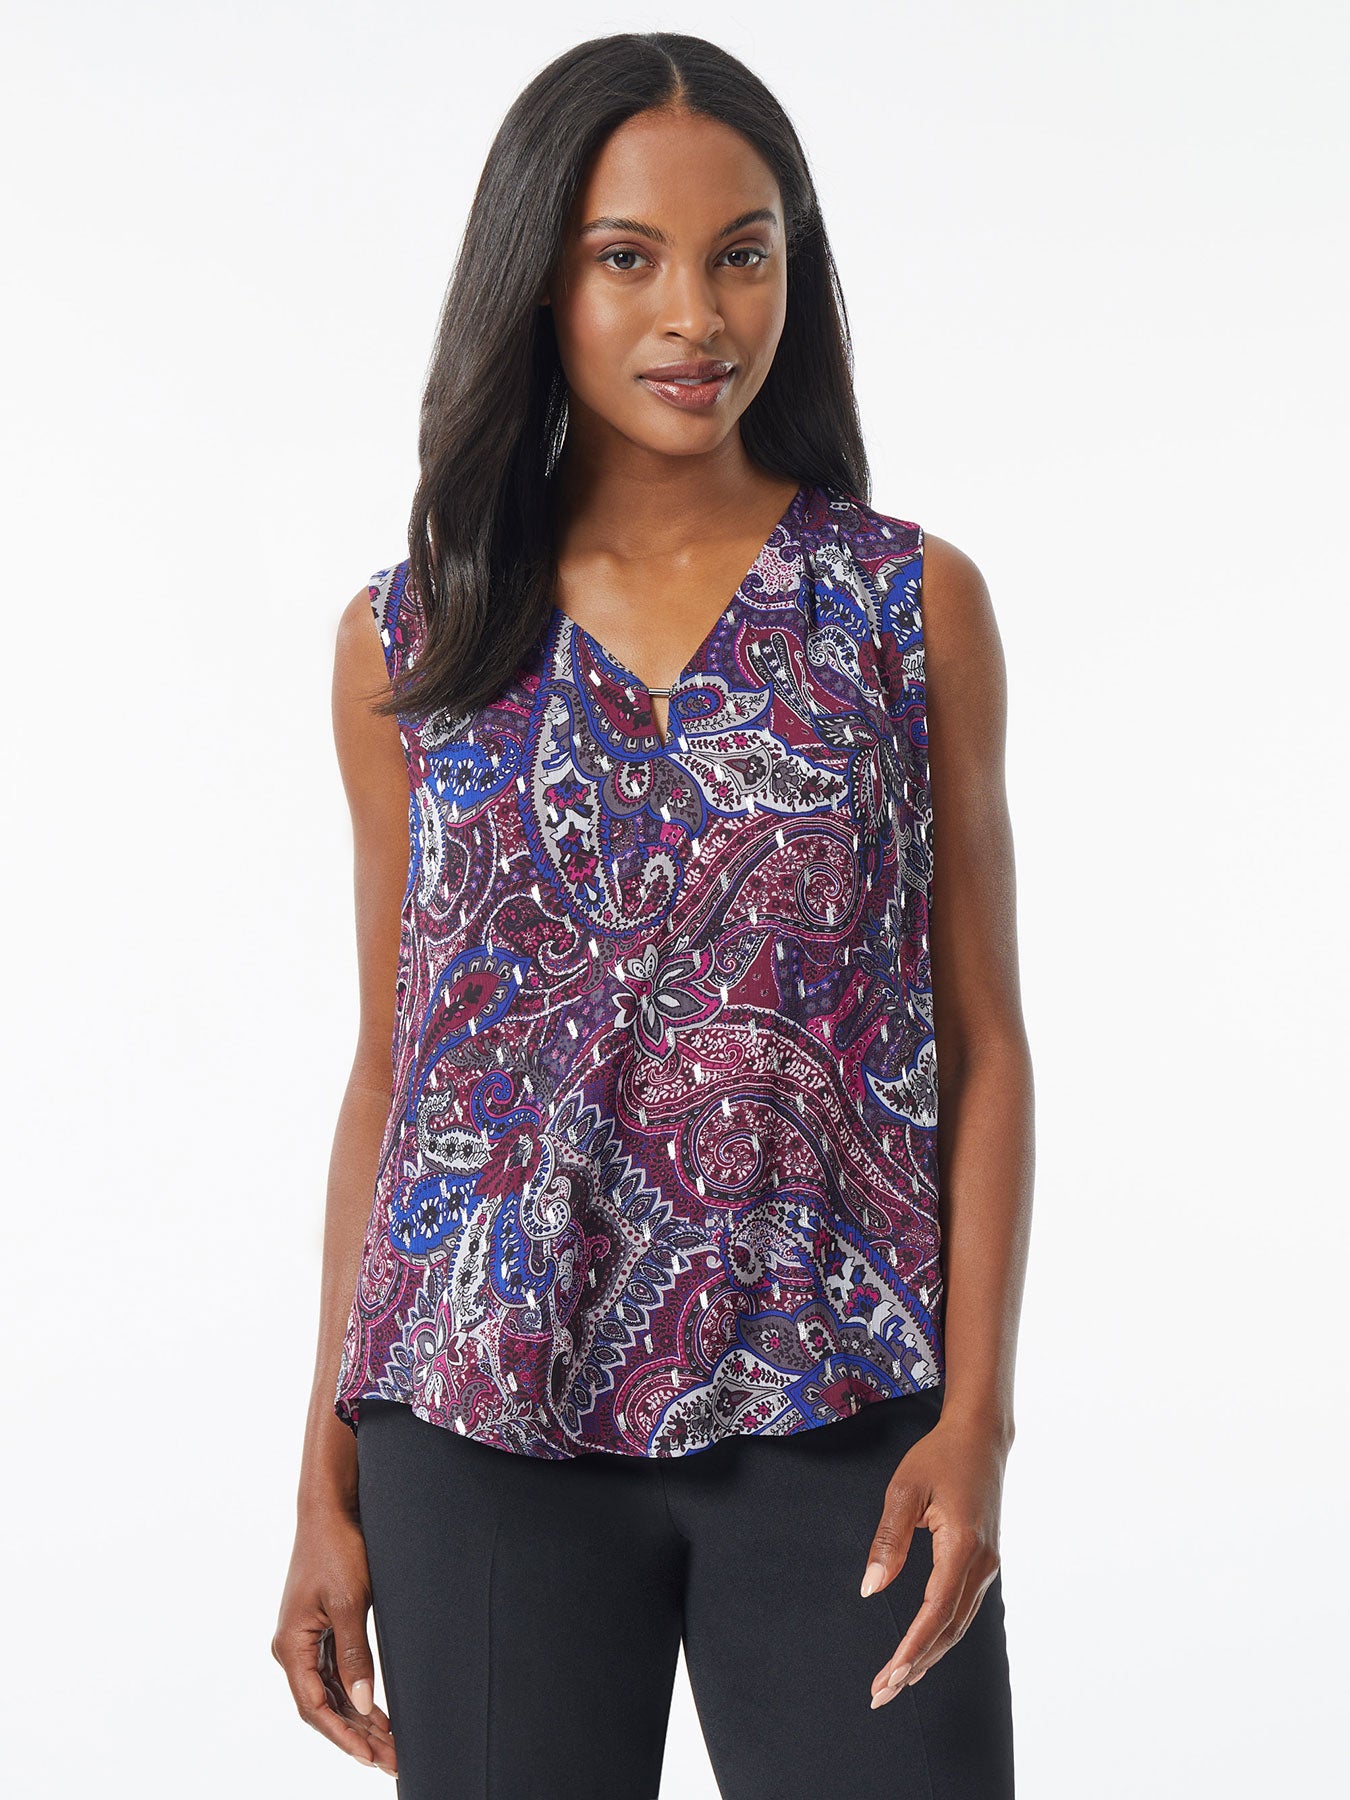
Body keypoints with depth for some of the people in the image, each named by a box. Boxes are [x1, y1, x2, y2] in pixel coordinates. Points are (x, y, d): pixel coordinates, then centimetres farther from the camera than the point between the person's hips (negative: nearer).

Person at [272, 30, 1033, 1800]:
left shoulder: (915, 605, 3)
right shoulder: (407, 644, 5)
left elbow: (983, 1044, 3)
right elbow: (390, 1071, 9)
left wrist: (977, 1416, -7)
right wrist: (329, 1484, 6)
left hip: (841, 1430, -1)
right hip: (486, 1428, 1)